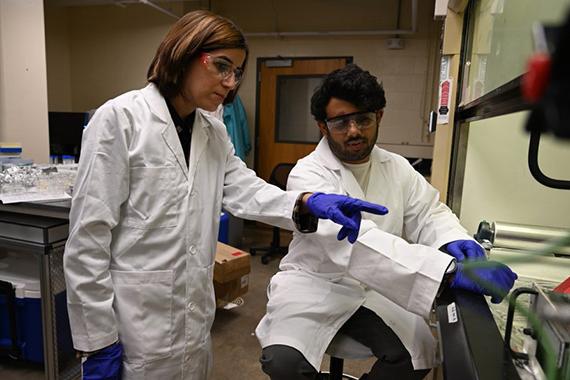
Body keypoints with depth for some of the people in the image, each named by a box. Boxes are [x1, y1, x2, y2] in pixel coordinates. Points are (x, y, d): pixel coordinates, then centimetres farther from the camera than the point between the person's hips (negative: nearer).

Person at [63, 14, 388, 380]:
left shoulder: (215, 133, 8)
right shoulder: (119, 118, -13)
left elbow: (244, 191, -6)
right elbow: (89, 234, -15)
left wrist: (307, 202, -24)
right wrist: (97, 339, -13)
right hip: (134, 322, -6)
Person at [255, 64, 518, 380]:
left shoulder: (397, 168, 2)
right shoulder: (308, 175, -20)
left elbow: (428, 212, 8)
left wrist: (453, 239, -19)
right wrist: (450, 270, -44)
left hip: (374, 289, 5)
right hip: (314, 283, -5)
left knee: (419, 352, -13)